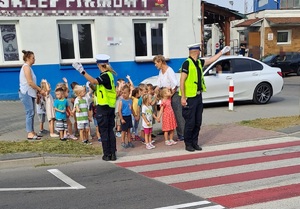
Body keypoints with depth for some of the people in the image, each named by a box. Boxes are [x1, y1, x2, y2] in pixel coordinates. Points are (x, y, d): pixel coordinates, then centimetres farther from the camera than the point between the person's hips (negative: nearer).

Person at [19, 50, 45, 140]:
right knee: (30, 113, -9)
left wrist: (38, 91, 9)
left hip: (30, 93, 9)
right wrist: (40, 90, -11)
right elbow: (30, 82, -18)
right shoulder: (26, 67, -11)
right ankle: (30, 134, -7)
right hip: (26, 93, -9)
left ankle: (32, 132, 14)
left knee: (31, 113, 9)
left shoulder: (28, 67, 17)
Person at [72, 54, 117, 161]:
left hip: (103, 107, -8)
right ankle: (113, 153, 12)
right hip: (111, 107, 9)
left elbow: (94, 81, -33)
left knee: (104, 131, -1)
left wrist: (82, 71, -35)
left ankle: (107, 154, 3)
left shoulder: (105, 76, -15)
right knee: (110, 130, 10)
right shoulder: (109, 75, 13)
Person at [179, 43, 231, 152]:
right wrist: (183, 97, -19)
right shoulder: (187, 63, -13)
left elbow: (211, 60, 28)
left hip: (198, 96, 8)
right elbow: (182, 81, -16)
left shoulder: (199, 62, 12)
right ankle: (188, 144, 10)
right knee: (190, 122, -2)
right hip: (190, 97, -8)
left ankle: (195, 143, 22)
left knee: (198, 122, 11)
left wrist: (222, 52, 30)